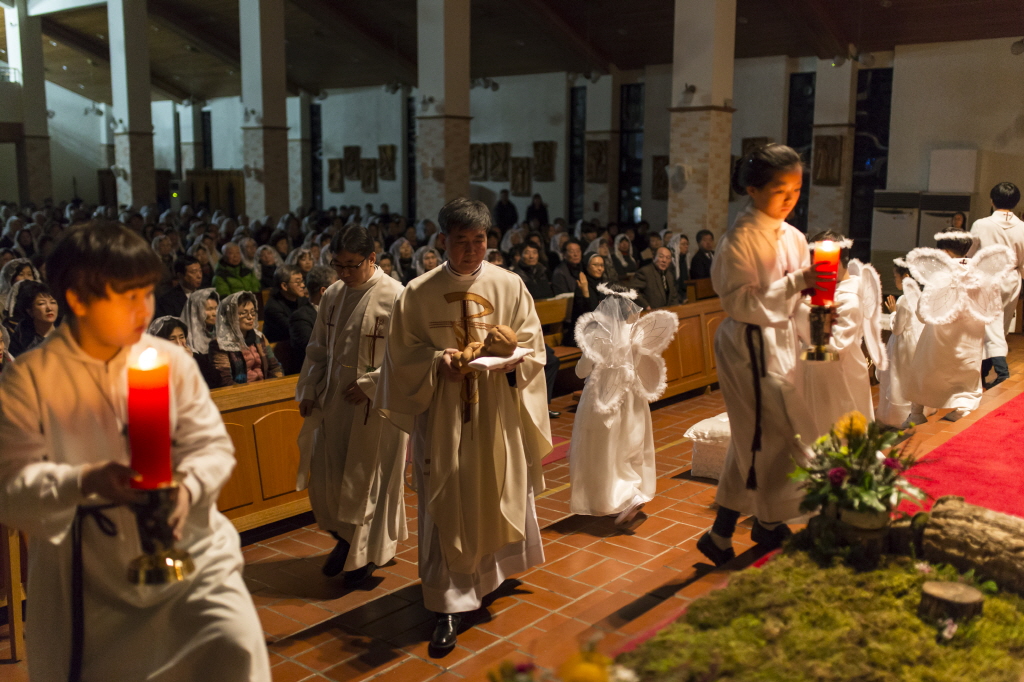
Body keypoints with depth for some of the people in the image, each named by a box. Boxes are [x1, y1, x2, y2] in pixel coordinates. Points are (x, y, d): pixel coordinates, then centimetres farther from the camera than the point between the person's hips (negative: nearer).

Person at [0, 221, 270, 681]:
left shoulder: (171, 361, -3)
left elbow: (213, 445, -1)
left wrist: (187, 486, -22)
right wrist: (85, 481, -27)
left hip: (187, 552, 1)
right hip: (88, 576, 0)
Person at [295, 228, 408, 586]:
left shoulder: (394, 297, -14)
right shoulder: (332, 295, 4)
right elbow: (318, 350, 13)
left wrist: (369, 384, -18)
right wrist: (307, 391, 8)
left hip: (376, 405, -5)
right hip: (333, 402, 6)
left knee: (369, 477, 7)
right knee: (325, 473, 9)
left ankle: (368, 552, 28)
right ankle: (347, 539, 34)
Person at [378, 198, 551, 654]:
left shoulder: (509, 286, -1)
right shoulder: (418, 293, -4)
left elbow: (532, 347, 2)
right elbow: (402, 355, -1)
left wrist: (509, 360, -19)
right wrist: (438, 361, -19)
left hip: (497, 413, 2)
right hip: (443, 416, -2)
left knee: (499, 494, 15)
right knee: (446, 509, 0)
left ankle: (493, 570, 43)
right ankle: (449, 607, 7)